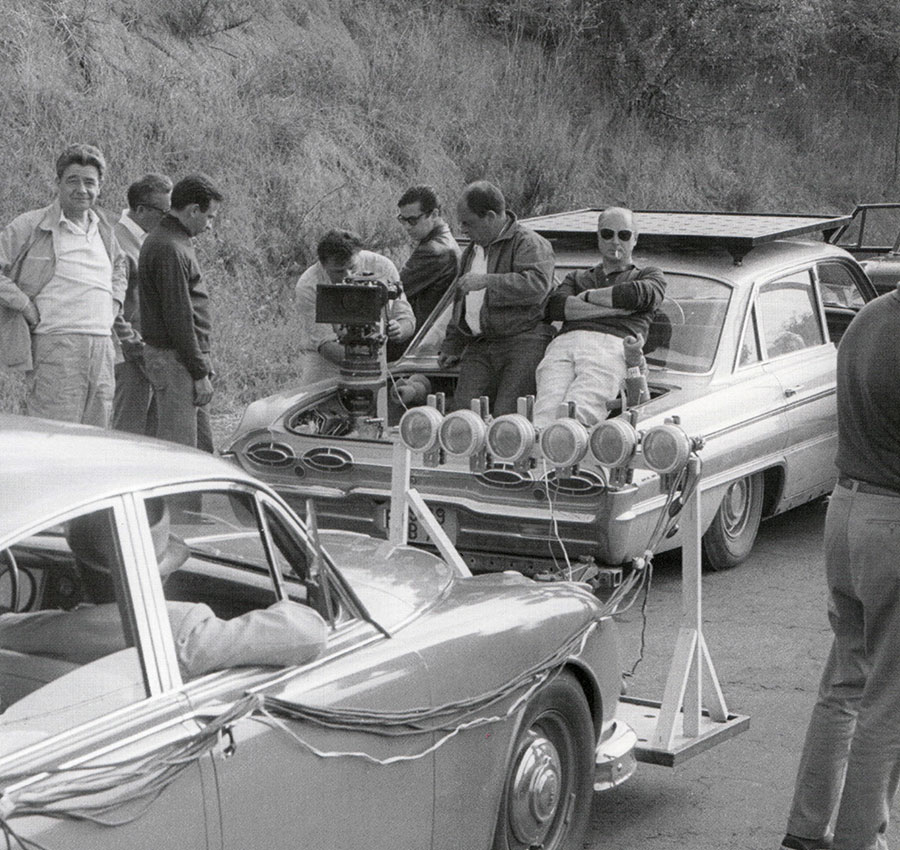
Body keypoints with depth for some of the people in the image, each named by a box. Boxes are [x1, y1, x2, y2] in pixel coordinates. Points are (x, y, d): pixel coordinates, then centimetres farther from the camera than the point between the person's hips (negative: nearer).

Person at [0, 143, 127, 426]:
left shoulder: (103, 230, 18)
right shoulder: (30, 226, -3)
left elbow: (118, 265, 38)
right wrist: (26, 306, -10)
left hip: (102, 347, 7)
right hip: (55, 347, -7)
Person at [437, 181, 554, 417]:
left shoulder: (529, 244, -2)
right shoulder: (473, 251, 25)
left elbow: (537, 285, -22)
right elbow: (461, 304, 34)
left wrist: (487, 281, -23)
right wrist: (451, 346, 30)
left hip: (523, 344, -7)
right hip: (479, 347, 7)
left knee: (507, 414, -19)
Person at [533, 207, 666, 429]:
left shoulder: (649, 276, 31)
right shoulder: (577, 277, 37)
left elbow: (640, 294, 3)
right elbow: (554, 307, 13)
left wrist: (588, 296, 13)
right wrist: (613, 307, 5)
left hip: (612, 346, -2)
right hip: (563, 344, 3)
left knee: (574, 412, -32)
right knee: (546, 412, -30)